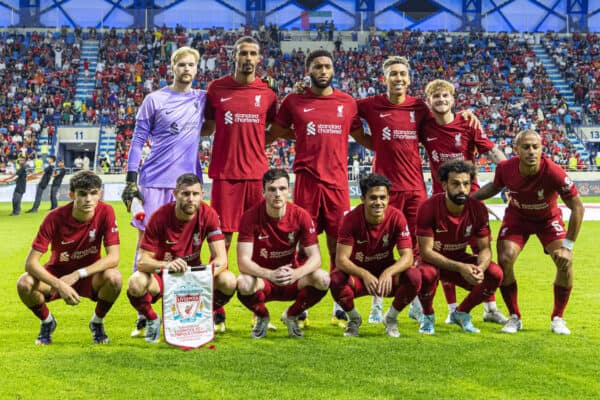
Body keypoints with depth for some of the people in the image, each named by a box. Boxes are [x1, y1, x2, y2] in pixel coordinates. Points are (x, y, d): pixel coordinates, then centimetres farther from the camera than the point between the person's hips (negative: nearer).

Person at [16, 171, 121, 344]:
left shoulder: (105, 212, -20)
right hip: (57, 274, 0)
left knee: (113, 277, -33)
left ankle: (97, 322, -1)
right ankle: (47, 322, 5)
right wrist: (59, 285, -37)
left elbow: (113, 257, -23)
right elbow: (31, 262, -24)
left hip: (89, 275, 0)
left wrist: (77, 275, -31)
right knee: (24, 284, -29)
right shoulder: (55, 218, -22)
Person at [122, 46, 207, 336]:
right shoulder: (154, 99, 2)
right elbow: (138, 140, 2)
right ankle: (143, 315, 2)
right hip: (155, 180, -2)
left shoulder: (203, 99, 10)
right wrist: (131, 180, -5)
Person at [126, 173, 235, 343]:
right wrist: (167, 265, -42)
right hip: (162, 274, -2)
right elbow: (142, 262, -20)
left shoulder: (208, 214, -16)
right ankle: (151, 319, 0)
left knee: (228, 281, -27)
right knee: (135, 284, -35)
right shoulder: (160, 217, -20)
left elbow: (221, 258, -19)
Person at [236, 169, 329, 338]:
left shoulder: (301, 216, -12)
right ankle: (262, 317, 1)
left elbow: (315, 257, -15)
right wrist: (270, 274, -41)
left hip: (292, 282, 2)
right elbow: (243, 261, -23)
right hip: (262, 281, -2)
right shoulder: (250, 217, -17)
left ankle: (292, 316, 4)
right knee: (243, 283, -36)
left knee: (322, 279, -27)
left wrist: (296, 273, -37)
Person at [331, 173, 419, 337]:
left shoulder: (396, 217, -17)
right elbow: (341, 259, -24)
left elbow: (407, 256, -21)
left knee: (414, 277, -29)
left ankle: (391, 318, 2)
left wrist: (388, 273, -42)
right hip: (358, 274, -1)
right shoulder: (351, 219, -20)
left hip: (386, 273, 1)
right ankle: (353, 319, 1)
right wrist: (364, 275, -43)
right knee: (336, 279, -34)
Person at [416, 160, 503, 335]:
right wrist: (459, 267, -36)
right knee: (426, 273, -39)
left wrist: (480, 267, -32)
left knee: (496, 274, -20)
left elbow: (485, 248, -8)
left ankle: (461, 313, 6)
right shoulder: (428, 208, -25)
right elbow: (426, 251, -25)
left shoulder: (478, 209, -14)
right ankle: (427, 316, -4)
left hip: (460, 260, 4)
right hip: (433, 261, -4)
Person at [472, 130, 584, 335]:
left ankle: (558, 319, 3)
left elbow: (577, 207, -25)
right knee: (505, 261, -17)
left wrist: (567, 245, -26)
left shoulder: (553, 172, -34)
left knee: (565, 262, -18)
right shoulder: (505, 169, -25)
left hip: (548, 219, -1)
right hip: (517, 217, 2)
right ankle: (514, 318, 4)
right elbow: (495, 186, 2)